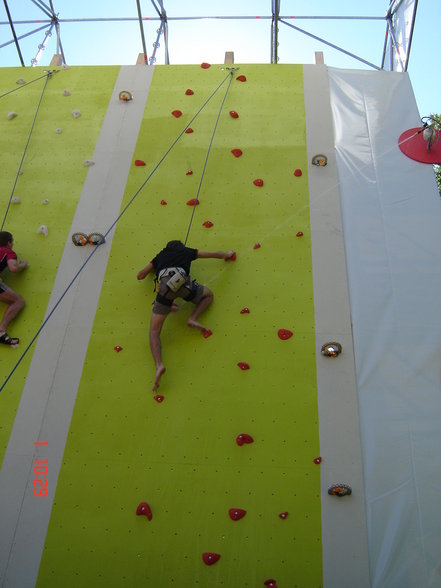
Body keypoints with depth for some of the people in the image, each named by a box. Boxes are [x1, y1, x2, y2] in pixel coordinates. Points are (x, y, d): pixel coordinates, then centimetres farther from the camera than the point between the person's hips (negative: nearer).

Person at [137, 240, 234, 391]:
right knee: (209, 295, 32)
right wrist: (227, 254, 59)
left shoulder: (160, 256, 36)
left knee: (154, 332, 4)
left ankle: (158, 365, -22)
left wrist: (154, 267, 55)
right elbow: (214, 254, 40)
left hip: (165, 286, 1)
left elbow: (140, 275, 37)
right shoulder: (186, 251, 34)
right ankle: (193, 318, 6)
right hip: (183, 282, 0)